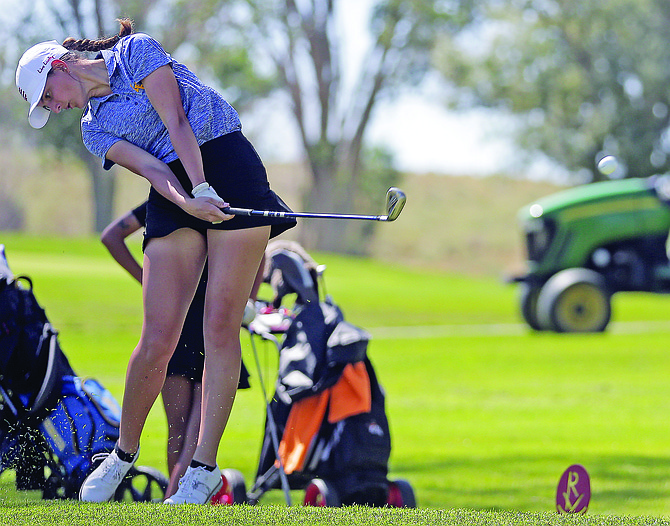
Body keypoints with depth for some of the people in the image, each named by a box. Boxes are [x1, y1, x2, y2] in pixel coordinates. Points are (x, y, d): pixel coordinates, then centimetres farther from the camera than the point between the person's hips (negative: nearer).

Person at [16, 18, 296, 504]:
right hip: (174, 192, 4)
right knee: (158, 339, -8)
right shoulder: (95, 129, 16)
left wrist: (204, 186, -22)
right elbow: (148, 167, -4)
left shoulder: (136, 52, 6)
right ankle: (124, 453, 12)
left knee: (221, 326, -13)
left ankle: (204, 468, -12)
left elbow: (176, 122, -8)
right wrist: (187, 201, -25)